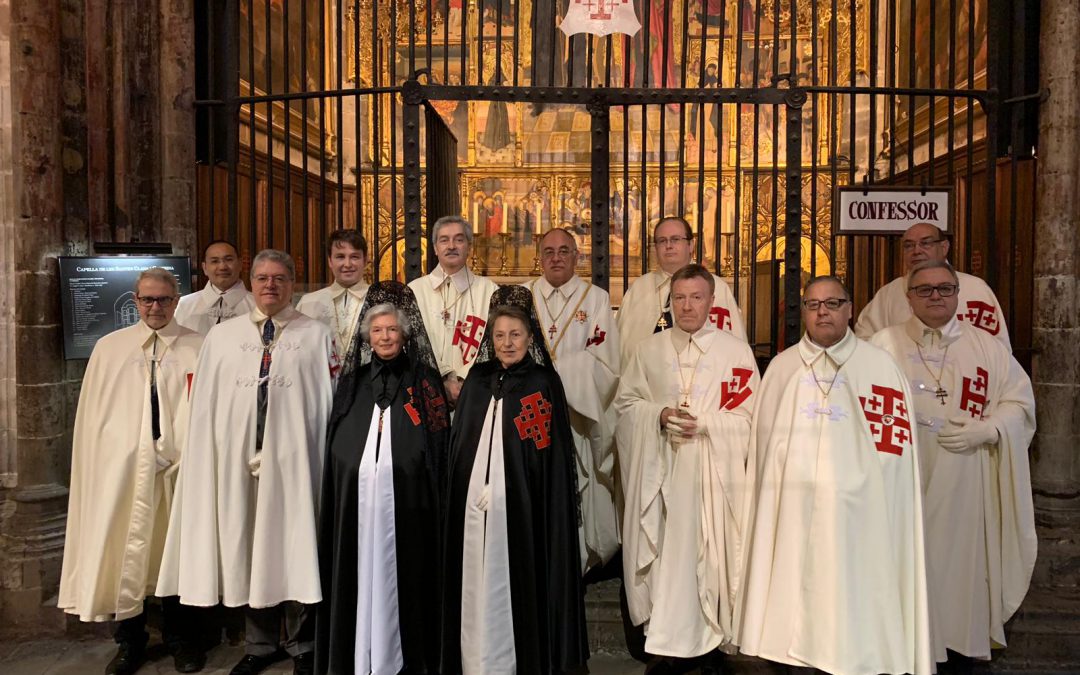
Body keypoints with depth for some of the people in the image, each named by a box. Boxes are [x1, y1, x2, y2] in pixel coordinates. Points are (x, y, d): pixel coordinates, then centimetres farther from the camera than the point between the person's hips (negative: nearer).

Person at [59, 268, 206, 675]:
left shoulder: (199, 348, 2)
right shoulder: (109, 348, 8)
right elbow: (91, 413, 8)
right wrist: (98, 468, 2)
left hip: (179, 467, -1)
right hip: (122, 470, 1)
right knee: (123, 554, 6)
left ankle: (180, 638, 25)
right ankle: (129, 641, 24)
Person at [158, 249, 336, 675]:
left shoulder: (316, 336, 4)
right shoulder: (222, 336, 10)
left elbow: (331, 403, 0)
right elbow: (205, 407, 8)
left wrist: (325, 461, -6)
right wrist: (210, 463, 1)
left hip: (293, 463, -2)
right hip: (238, 462, 3)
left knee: (295, 549, 3)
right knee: (247, 549, 10)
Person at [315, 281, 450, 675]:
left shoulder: (424, 382, 2)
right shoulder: (352, 382, 10)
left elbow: (438, 451, -1)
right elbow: (336, 452, 12)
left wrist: (434, 506, -8)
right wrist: (334, 504, 4)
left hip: (405, 508, -3)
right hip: (356, 506, 3)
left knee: (398, 580, 3)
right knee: (361, 580, 7)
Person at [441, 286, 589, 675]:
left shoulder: (543, 384, -2)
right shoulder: (478, 380, 11)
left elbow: (553, 457, -6)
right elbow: (459, 445, 14)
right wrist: (472, 493, 5)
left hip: (522, 509, -4)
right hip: (475, 508, 4)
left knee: (515, 586, 0)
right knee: (478, 586, 8)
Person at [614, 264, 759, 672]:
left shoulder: (736, 352, 0)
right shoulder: (649, 349, 8)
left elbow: (748, 416, -1)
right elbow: (626, 403, 9)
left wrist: (704, 423, -15)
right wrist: (660, 415, -9)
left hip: (714, 473, -2)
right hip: (660, 472, 2)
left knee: (711, 555, 1)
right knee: (663, 554, 4)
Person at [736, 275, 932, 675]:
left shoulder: (879, 367, 2)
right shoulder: (782, 366, 11)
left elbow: (893, 451, -1)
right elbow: (762, 441, 12)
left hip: (854, 512, -2)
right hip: (788, 510, 2)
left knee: (847, 594, 1)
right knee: (791, 590, 5)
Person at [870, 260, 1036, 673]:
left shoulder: (987, 347, 8)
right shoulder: (884, 344, 3)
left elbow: (1019, 402, 7)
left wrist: (985, 429, -10)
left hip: (963, 482, 1)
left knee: (962, 559, 7)